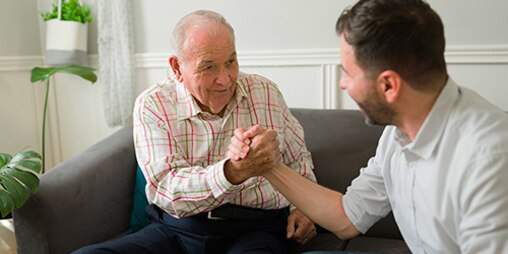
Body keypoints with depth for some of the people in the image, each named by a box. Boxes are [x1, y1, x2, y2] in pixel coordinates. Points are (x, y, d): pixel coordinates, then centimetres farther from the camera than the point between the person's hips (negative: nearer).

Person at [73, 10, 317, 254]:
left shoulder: (266, 93, 7)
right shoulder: (152, 105, -3)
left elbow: (298, 158, 21)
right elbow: (168, 192, -15)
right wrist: (236, 171, -32)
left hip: (255, 228, 0)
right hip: (177, 230, 1)